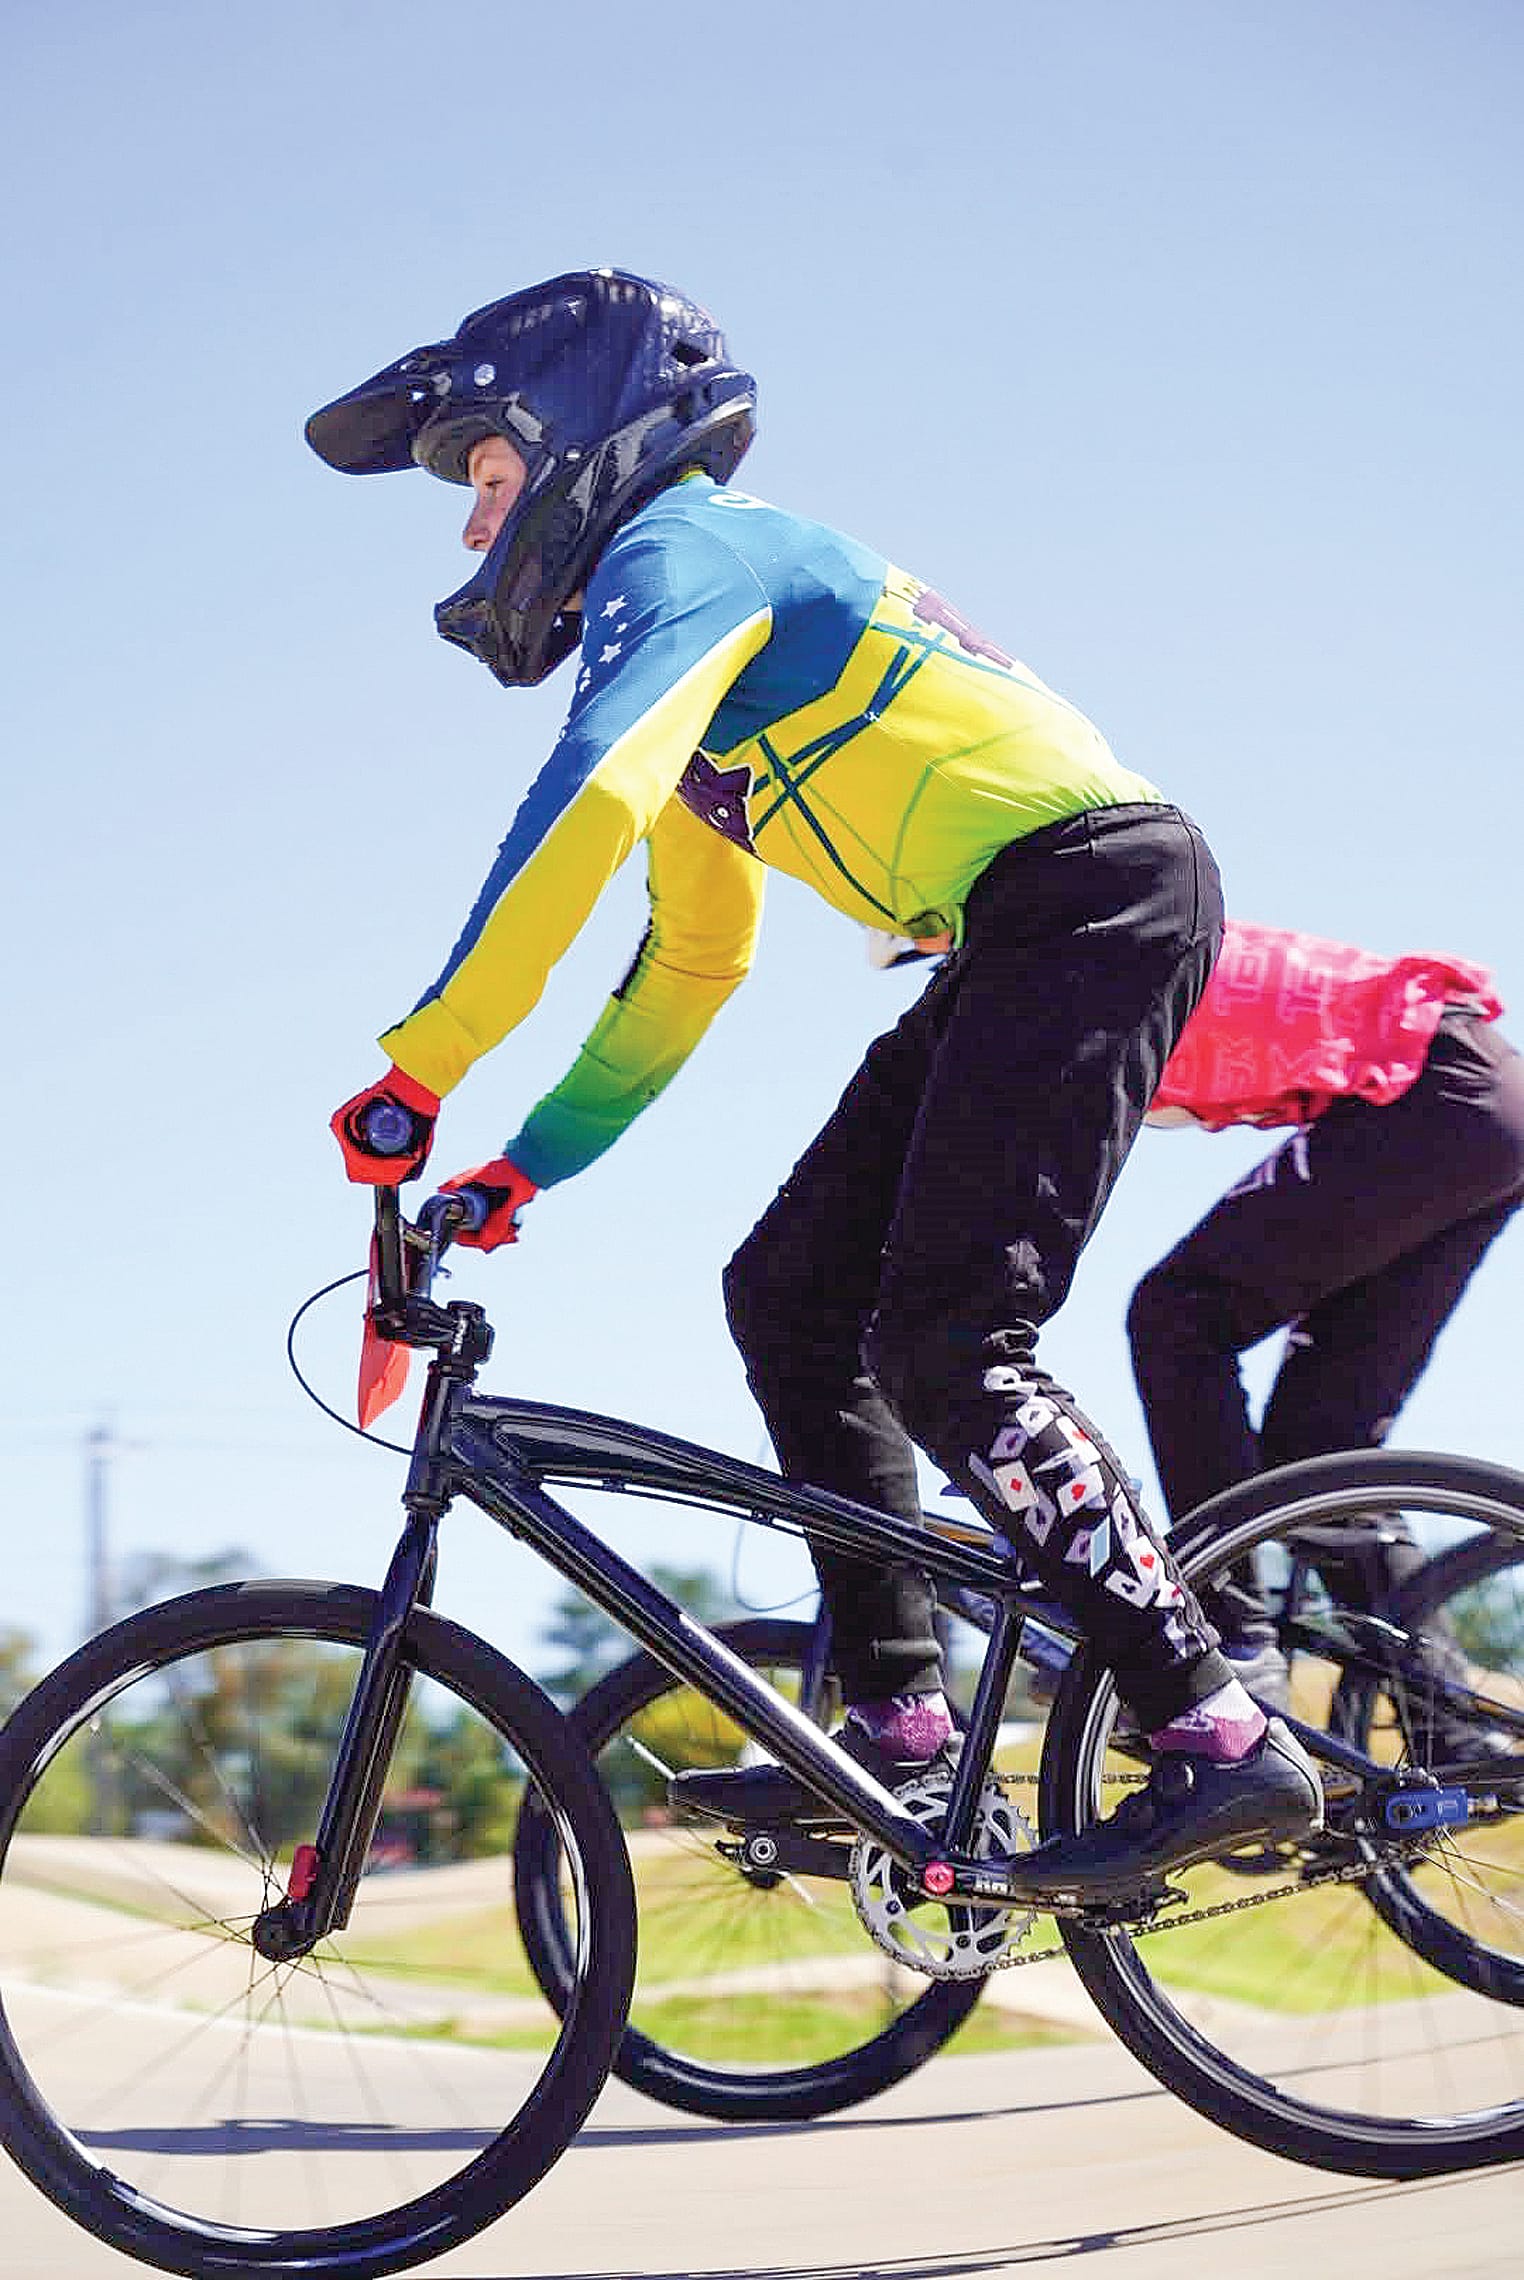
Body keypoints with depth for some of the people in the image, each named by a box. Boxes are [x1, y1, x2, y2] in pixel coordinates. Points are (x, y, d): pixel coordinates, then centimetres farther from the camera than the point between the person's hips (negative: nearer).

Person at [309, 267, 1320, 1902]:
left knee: (942, 1339, -17)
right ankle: (898, 1719, 7)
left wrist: (421, 1065, -23)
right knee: (790, 1291, 6)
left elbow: (581, 808, -24)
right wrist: (524, 1166, 21)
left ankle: (1223, 1739, -16)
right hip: (1023, 937, 10)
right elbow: (688, 969, 27)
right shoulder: (701, 637, 25)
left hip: (1096, 884, -10)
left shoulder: (680, 551, -6)